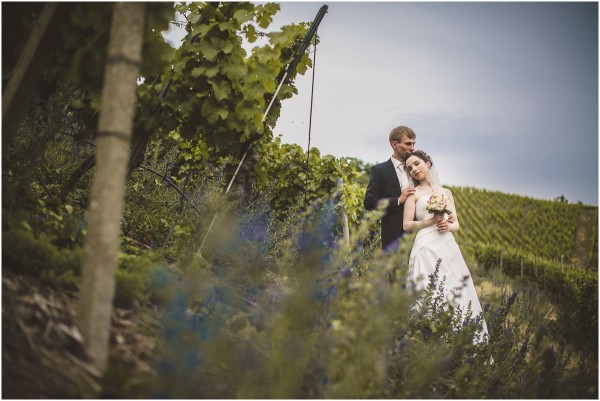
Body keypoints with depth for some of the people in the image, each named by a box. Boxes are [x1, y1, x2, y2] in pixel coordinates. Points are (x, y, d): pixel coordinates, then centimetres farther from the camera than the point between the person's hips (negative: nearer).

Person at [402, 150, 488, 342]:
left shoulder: (446, 192, 19)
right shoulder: (414, 193, 8)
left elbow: (456, 224, 18)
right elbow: (407, 225, 0)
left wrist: (448, 226, -5)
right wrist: (431, 221, -12)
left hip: (448, 247, 4)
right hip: (426, 248, -4)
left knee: (456, 293, -2)